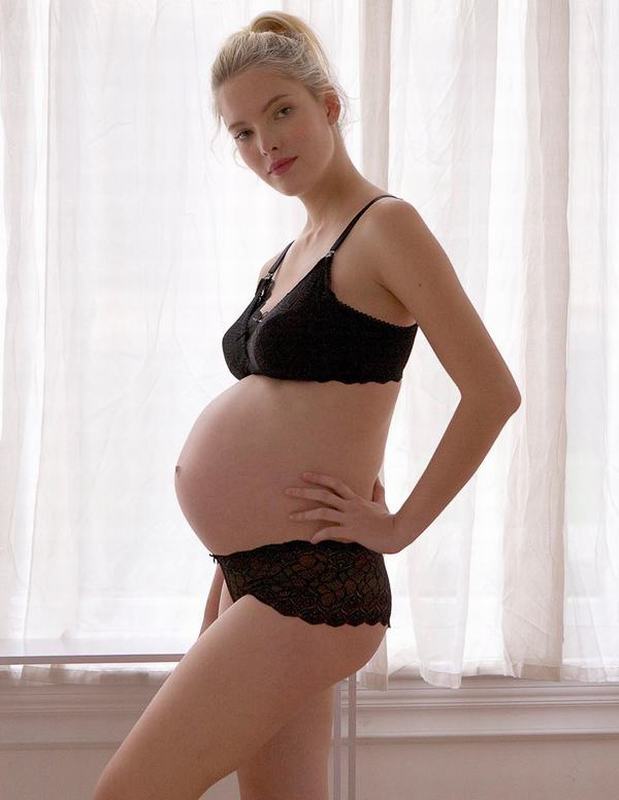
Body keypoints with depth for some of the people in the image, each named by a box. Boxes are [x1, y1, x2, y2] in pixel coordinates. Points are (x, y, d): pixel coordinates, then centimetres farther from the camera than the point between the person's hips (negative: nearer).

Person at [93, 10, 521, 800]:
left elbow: (494, 393, -14)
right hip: (251, 577, 9)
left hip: (308, 581, -9)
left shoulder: (386, 226, -10)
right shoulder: (286, 260, 16)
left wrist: (400, 525, -13)